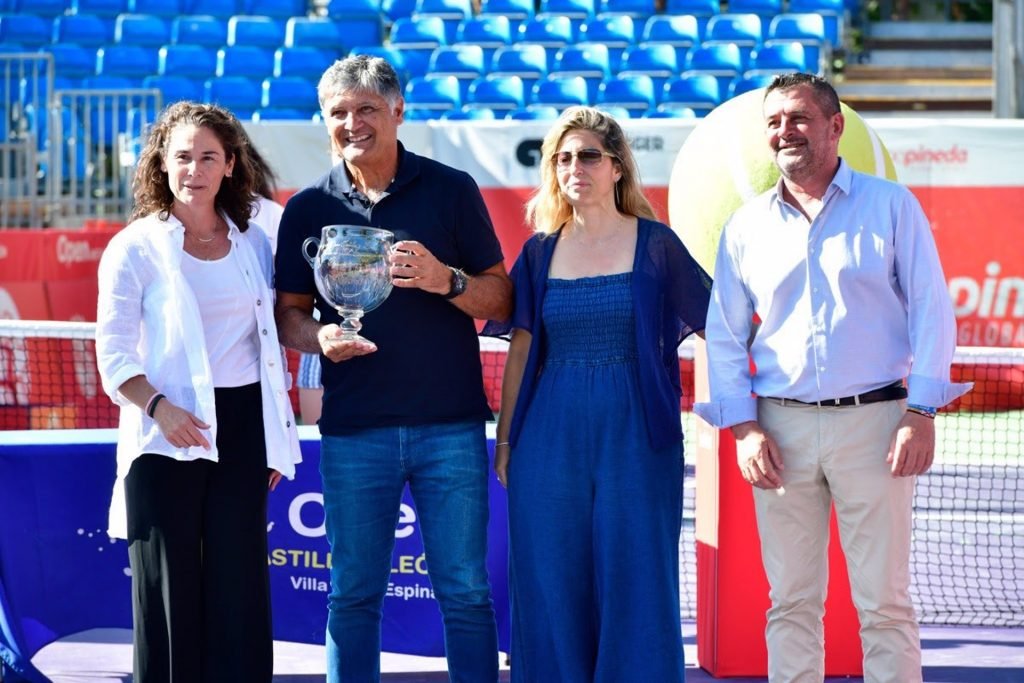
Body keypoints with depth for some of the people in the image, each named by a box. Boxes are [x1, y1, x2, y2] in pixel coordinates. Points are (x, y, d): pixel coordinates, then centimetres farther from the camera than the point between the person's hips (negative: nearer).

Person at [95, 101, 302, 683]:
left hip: (242, 428, 3)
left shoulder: (253, 244, 9)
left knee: (240, 586, 4)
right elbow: (114, 353, -7)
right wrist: (158, 407, -23)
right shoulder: (136, 247, -3)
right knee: (171, 586, 1)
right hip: (169, 434, -3)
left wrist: (278, 437, 14)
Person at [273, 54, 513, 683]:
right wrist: (319, 336, -13)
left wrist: (446, 281, -17)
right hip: (353, 430, 1)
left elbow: (501, 300, 3)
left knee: (465, 591, 2)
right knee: (353, 595, 5)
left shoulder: (452, 191, 3)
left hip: (450, 424, -1)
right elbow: (288, 313, 10)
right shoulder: (309, 208, 7)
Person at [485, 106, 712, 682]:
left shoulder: (655, 245, 2)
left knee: (635, 583, 0)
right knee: (552, 585, 4)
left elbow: (717, 327, 3)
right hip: (550, 437, 2)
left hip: (635, 436, -2)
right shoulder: (541, 252, 9)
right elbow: (521, 351, 11)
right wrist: (504, 440, 8)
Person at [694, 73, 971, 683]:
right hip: (782, 427, 3)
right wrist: (745, 428, 0)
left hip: (873, 421, -2)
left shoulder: (891, 206, 4)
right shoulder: (746, 227, 11)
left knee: (885, 600, -2)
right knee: (791, 600, 4)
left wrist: (921, 414, -8)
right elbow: (725, 336, 12)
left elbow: (931, 312, 1)